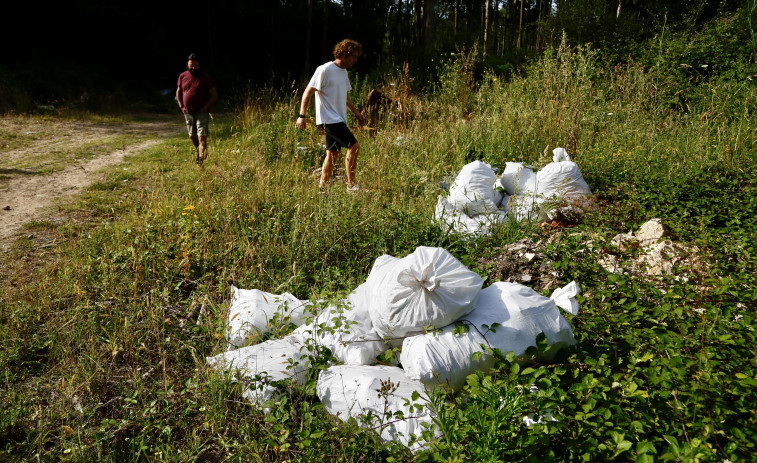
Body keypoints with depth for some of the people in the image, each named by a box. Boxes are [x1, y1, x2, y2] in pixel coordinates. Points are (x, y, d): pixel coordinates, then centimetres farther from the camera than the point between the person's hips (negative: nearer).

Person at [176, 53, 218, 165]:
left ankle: (202, 159, -19)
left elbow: (214, 95, -4)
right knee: (192, 136, 15)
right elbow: (178, 92, 19)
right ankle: (199, 152, 36)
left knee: (202, 137, -14)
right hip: (188, 113, 5)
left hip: (201, 113, -5)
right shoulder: (183, 76, 7)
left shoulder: (206, 77, -4)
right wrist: (181, 106, 6)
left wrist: (205, 108, -12)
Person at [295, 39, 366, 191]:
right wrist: (302, 116, -16)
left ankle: (323, 187, 16)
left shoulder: (344, 71, 16)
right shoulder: (325, 70, -12)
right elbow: (308, 92, -12)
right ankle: (351, 185, -5)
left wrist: (356, 112, 22)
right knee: (354, 146, -13)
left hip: (339, 120, 9)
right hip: (329, 119, -9)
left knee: (333, 154, 9)